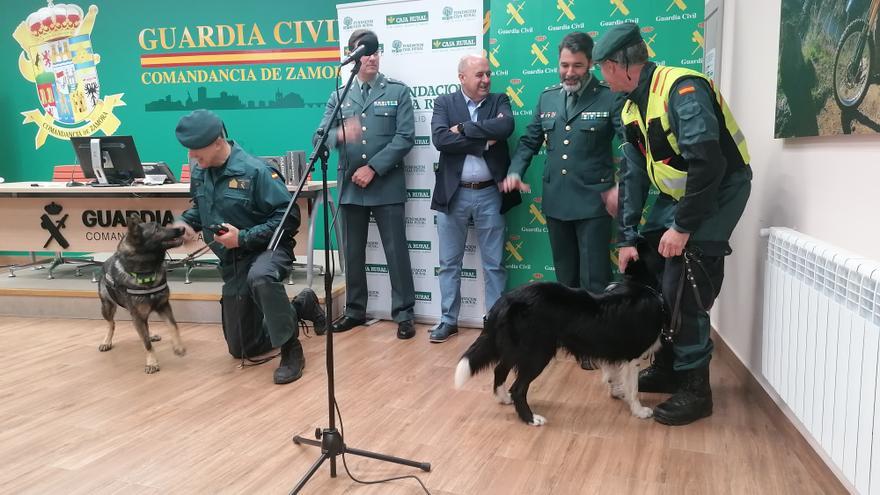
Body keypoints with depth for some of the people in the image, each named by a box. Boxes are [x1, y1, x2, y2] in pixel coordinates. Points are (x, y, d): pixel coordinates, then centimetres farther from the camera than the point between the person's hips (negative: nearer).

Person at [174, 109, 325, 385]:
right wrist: (186, 222, -4)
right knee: (242, 349, 14)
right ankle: (301, 305, 32)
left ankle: (291, 350, -24)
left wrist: (243, 238, -27)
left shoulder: (253, 170, -21)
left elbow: (289, 217, -22)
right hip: (232, 262, 7)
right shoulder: (199, 173, -2)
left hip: (268, 249, -7)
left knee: (260, 277, -45)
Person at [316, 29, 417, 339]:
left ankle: (403, 314, 11)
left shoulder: (398, 92, 3)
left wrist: (373, 168, -14)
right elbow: (320, 136, 1)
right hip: (350, 187, 3)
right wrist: (339, 134, -23)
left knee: (396, 252, 0)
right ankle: (355, 310, 25)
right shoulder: (339, 96, 10)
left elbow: (405, 138, -7)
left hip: (387, 186, -3)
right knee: (352, 253, 11)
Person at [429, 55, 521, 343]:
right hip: (453, 194, 0)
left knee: (494, 264, 7)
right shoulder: (444, 103, 3)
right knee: (449, 263, 9)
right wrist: (484, 141, -15)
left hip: (490, 195, 0)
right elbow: (440, 139, -14)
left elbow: (506, 127, -16)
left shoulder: (499, 101, 6)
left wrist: (463, 128, -14)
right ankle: (449, 320, 22)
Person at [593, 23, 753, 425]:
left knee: (683, 289, -13)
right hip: (678, 193, 9)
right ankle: (666, 367, 23)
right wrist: (628, 237, -1)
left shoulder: (682, 89, -25)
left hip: (719, 191, -8)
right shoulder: (632, 108, 2)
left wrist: (682, 227, -27)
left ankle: (694, 388, 2)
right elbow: (633, 175, 4)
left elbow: (707, 162, -32)